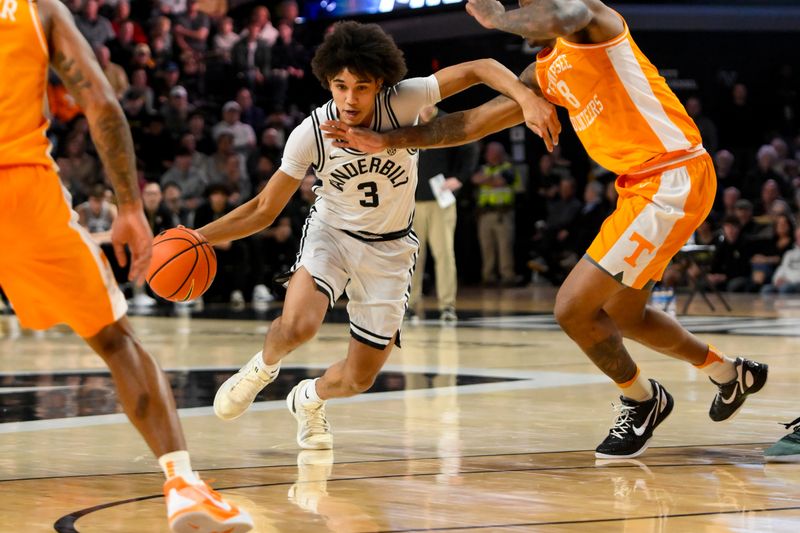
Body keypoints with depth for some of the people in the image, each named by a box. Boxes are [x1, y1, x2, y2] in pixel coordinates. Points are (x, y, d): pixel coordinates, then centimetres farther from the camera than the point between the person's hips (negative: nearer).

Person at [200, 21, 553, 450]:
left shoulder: (401, 102, -24)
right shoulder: (310, 135, -21)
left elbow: (479, 69, -24)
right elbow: (264, 209, -10)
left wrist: (526, 97, -43)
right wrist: (200, 236, -23)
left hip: (390, 249, 1)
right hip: (331, 233, -1)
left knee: (358, 379, 2)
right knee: (296, 326, -31)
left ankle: (308, 399, 39)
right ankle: (263, 367, 5)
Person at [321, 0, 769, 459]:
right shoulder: (544, 75, 15)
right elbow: (475, 122, 18)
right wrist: (387, 142, 13)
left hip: (672, 180, -10)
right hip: (642, 186, 10)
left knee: (574, 307, -8)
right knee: (620, 314, 23)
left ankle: (643, 401, 16)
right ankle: (730, 373, 42)